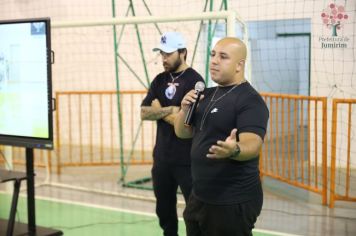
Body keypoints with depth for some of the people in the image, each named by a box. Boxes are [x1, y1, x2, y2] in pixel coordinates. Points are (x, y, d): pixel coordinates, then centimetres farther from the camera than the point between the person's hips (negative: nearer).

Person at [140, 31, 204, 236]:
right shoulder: (160, 80, 10)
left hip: (187, 159, -7)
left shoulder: (194, 80, -12)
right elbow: (144, 113, 2)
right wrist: (170, 110, -13)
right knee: (164, 208, 18)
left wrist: (159, 111, -6)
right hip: (162, 156, 7)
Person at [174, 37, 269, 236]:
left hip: (233, 202, -8)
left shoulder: (250, 100, -14)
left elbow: (252, 145, -25)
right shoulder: (207, 95, 10)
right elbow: (182, 133, 13)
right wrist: (185, 109, -6)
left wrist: (234, 150, -47)